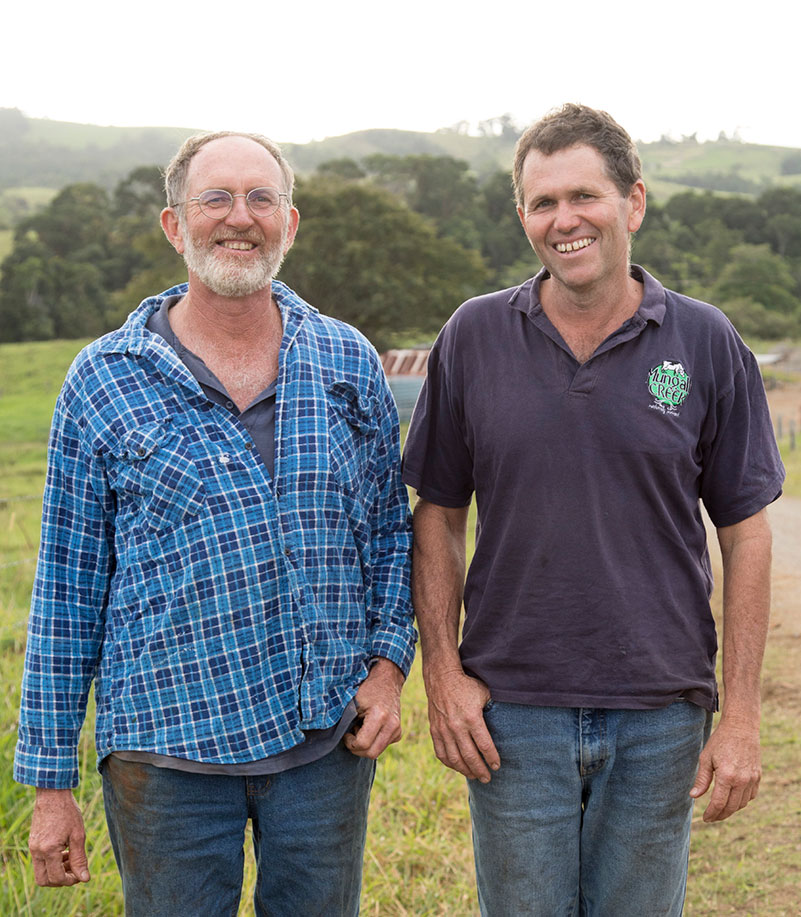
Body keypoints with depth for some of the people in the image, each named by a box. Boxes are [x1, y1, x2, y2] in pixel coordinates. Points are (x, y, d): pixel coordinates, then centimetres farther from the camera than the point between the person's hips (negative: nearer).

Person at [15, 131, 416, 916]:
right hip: (166, 748, -2)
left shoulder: (350, 364, 3)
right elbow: (67, 588, -1)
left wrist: (389, 660, -2)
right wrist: (49, 779, 0)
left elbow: (389, 527, 13)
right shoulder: (103, 380, -4)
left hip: (329, 738, 2)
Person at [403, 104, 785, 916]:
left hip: (660, 718, 0)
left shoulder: (705, 344, -3)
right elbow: (438, 515, 5)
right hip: (512, 713, 0)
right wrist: (443, 671, -3)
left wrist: (741, 717, -3)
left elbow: (745, 536, 0)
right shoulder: (474, 337, -1)